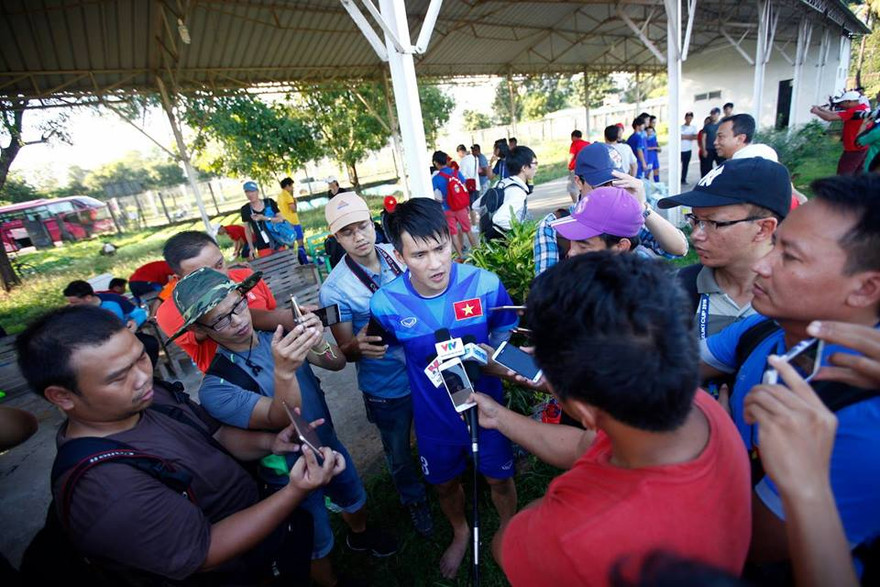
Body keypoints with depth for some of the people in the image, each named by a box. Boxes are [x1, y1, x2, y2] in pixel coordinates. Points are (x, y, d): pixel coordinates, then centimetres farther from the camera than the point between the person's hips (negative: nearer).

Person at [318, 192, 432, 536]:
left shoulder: (397, 254, -11)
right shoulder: (335, 289, -20)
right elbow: (344, 352, -13)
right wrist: (357, 347, -36)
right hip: (387, 388, -3)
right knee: (399, 453, 21)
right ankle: (414, 500, 53)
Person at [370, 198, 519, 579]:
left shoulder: (485, 284, -24)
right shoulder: (385, 304, -21)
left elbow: (506, 337, -6)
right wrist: (431, 372, -7)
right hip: (434, 414, 1)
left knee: (498, 477, 21)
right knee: (444, 483, 25)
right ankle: (461, 532, 60)